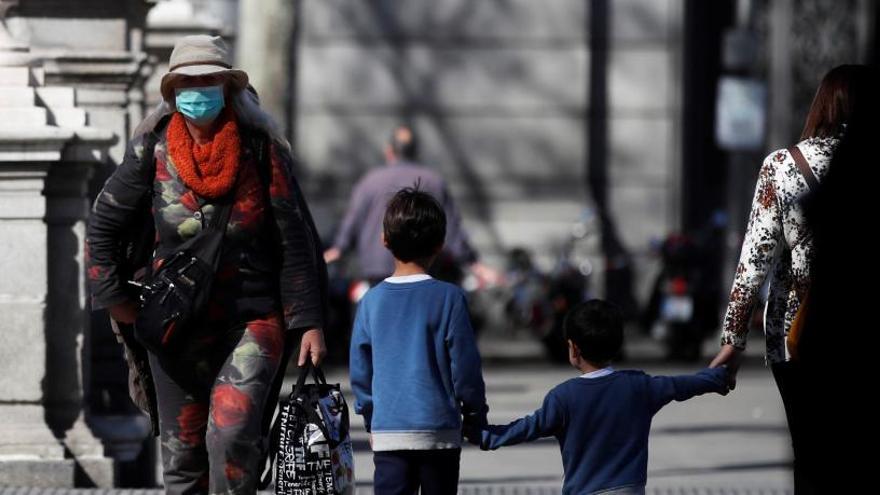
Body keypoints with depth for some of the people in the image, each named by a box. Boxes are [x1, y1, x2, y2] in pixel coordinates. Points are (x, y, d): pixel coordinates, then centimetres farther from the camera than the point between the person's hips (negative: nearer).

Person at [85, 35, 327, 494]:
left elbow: (295, 241, -1)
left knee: (232, 433, -22)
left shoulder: (260, 149, -3)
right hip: (176, 329, 3)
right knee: (181, 456, 6)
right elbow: (102, 227, 10)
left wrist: (309, 321, -4)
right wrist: (116, 300, 3)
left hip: (252, 322, -2)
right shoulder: (152, 151, 1)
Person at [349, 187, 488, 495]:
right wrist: (476, 414, 10)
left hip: (388, 433, 2)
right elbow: (465, 365, -4)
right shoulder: (448, 298, -7)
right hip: (438, 431, -2)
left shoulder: (371, 301, 2)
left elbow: (359, 370, 8)